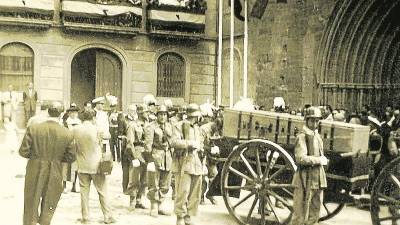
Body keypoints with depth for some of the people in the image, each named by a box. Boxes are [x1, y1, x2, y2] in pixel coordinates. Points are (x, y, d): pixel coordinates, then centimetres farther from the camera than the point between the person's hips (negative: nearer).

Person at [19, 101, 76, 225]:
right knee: (48, 208, 17)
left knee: (31, 207, 17)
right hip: (54, 176, 0)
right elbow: (71, 157, -3)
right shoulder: (67, 134, -11)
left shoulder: (33, 129, -12)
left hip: (34, 174, 0)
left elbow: (23, 152, -8)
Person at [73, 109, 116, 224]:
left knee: (84, 192, 9)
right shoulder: (96, 129, -12)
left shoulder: (75, 129, -4)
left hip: (82, 166, 2)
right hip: (96, 165, -2)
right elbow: (108, 136, 6)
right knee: (103, 192, 6)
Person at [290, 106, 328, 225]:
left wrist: (324, 159, 6)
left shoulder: (317, 136, 16)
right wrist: (320, 160, -17)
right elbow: (300, 158, -22)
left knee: (314, 215, 14)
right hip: (305, 180, -8)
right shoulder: (302, 136, -10)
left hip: (318, 180, 9)